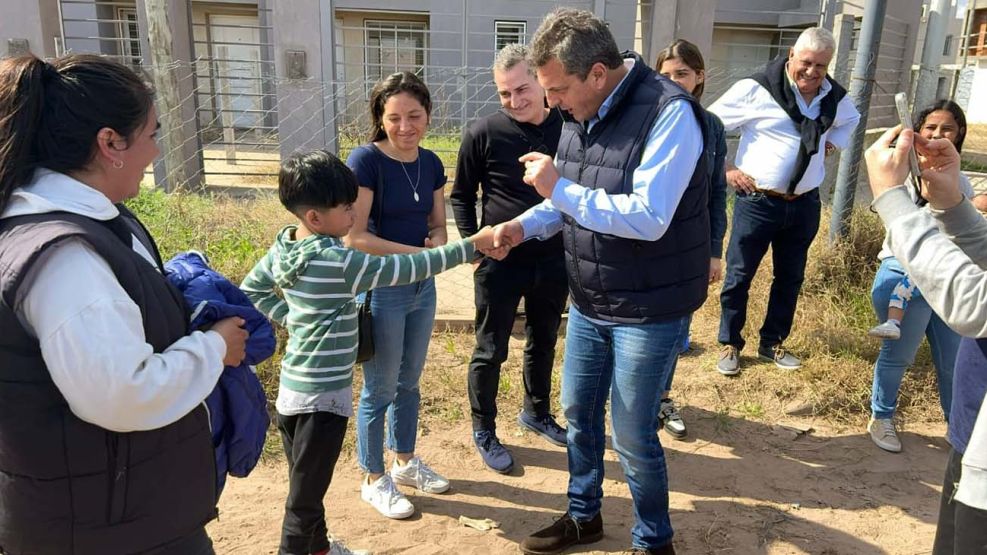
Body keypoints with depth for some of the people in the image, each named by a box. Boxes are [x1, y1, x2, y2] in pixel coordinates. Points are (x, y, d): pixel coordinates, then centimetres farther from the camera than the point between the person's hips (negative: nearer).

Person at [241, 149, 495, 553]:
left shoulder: (284, 245, 1)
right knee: (305, 497, 5)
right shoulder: (336, 261, -24)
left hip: (294, 389, 9)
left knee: (305, 486, 24)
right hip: (322, 397, -9)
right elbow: (405, 269, -21)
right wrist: (471, 245, -15)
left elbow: (251, 289, 16)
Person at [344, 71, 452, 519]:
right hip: (381, 289, -6)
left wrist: (438, 243, -13)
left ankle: (405, 462, 39)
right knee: (380, 389, 7)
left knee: (409, 380, 20)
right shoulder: (365, 161, -16)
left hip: (423, 286, 7)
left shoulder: (431, 163, 3)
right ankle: (374, 480, 25)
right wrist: (417, 253, -25)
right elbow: (354, 236, -21)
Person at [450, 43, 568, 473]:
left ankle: (537, 413, 42)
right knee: (491, 350, 8)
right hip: (500, 261, -3)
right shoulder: (483, 133, -10)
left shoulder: (568, 128, -3)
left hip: (554, 259, 4)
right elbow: (461, 196, 0)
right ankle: (484, 431, 27)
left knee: (543, 343, 20)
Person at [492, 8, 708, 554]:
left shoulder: (669, 113, -23)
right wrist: (523, 226, -6)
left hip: (649, 310, -7)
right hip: (588, 303, 8)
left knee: (632, 435, 5)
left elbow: (647, 218, -30)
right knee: (577, 412, 19)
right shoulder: (578, 112, 2)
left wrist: (559, 188, -25)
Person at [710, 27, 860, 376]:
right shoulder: (757, 89, -14)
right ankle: (730, 345, 21)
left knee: (790, 277, 15)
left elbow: (851, 119, 29)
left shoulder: (835, 97, 4)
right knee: (739, 276, 4)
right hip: (757, 202, -5)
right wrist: (726, 169, -10)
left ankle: (772, 343, 31)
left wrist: (834, 141, 11)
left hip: (804, 204, 5)